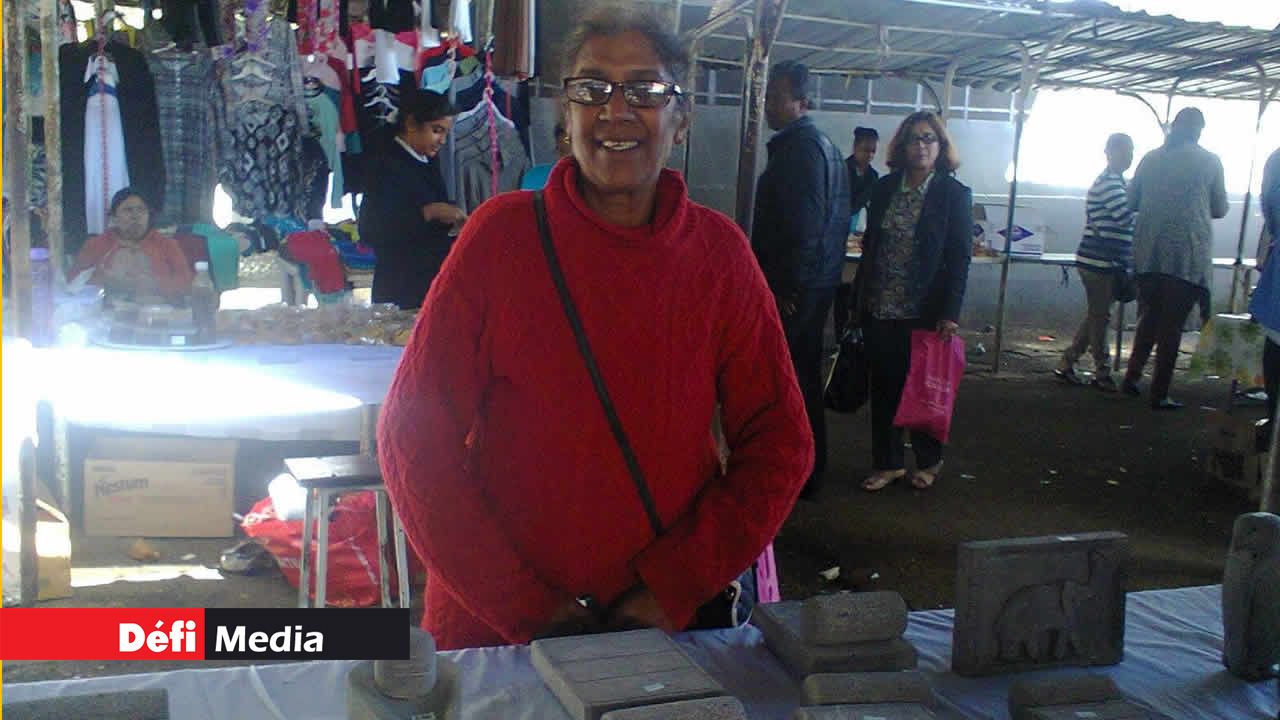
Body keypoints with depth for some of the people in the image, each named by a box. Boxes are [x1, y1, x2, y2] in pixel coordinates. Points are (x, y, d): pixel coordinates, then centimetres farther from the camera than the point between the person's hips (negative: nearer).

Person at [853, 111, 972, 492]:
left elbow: (960, 257, -6)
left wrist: (949, 313, -13)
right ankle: (888, 463, 20)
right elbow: (870, 245, 11)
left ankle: (929, 461, 26)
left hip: (923, 312, -3)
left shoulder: (954, 194, -3)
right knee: (884, 386, 8)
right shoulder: (885, 188, 7)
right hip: (880, 308, 4)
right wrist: (860, 298, 7)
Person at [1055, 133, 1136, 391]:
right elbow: (1126, 216, -28)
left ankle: (1066, 364, 20)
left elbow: (1124, 220, 24)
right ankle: (1102, 373, 7)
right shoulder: (1109, 183, -14)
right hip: (1099, 262, -10)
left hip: (1107, 262, 10)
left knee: (1096, 316, 14)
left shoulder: (1114, 182, 19)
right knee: (1099, 317, -1)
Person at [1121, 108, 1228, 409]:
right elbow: (1220, 209, 8)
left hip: (1148, 252, 3)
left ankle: (1132, 376, 12)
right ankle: (1159, 393, 5)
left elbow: (1131, 201, 13)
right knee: (1172, 323, 2)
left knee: (1149, 316, 17)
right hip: (1188, 254, -3)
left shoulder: (1151, 158, 7)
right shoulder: (1209, 161, 0)